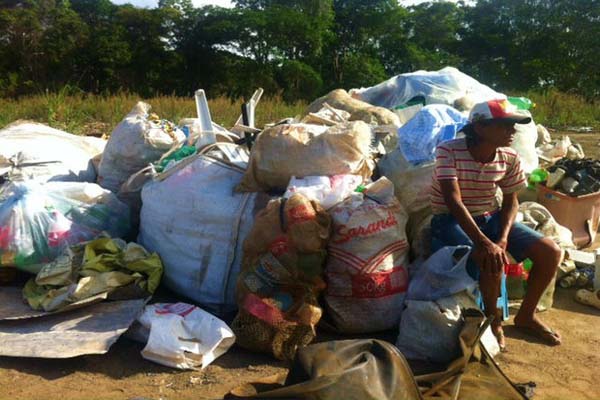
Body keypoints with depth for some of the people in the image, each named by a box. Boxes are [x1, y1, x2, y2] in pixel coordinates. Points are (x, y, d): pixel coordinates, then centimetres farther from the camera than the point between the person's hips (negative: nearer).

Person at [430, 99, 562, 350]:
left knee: (551, 252, -7)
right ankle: (493, 320, -1)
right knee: (492, 262, -33)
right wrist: (484, 243, -40)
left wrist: (503, 238, -16)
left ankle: (526, 316, 14)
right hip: (452, 220, -6)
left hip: (490, 217, 6)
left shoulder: (510, 158, -6)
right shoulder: (449, 151, -23)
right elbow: (453, 201, -30)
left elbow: (510, 201, 3)